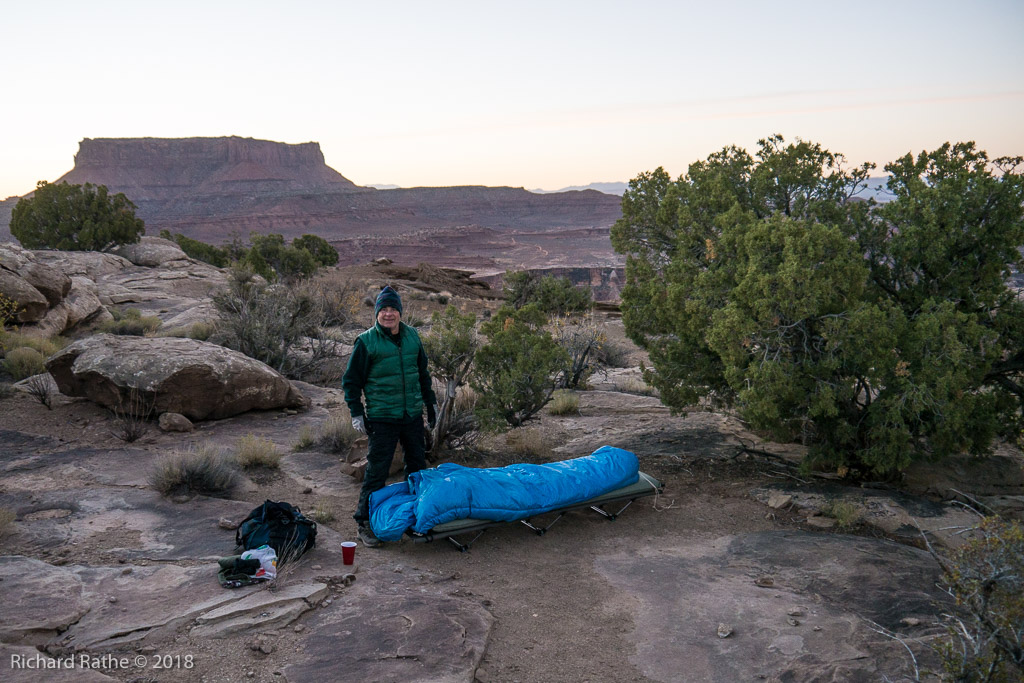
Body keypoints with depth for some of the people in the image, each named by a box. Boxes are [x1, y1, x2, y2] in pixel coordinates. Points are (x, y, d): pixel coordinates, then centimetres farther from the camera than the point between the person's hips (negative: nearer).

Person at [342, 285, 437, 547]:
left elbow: (423, 372, 20)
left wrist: (430, 401, 20)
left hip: (412, 416, 5)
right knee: (377, 471, -3)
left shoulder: (412, 336, 7)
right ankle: (364, 521, 10)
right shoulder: (366, 341, -7)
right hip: (382, 418, -5)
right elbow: (351, 380, -1)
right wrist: (356, 413, -7)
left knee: (418, 466, 15)